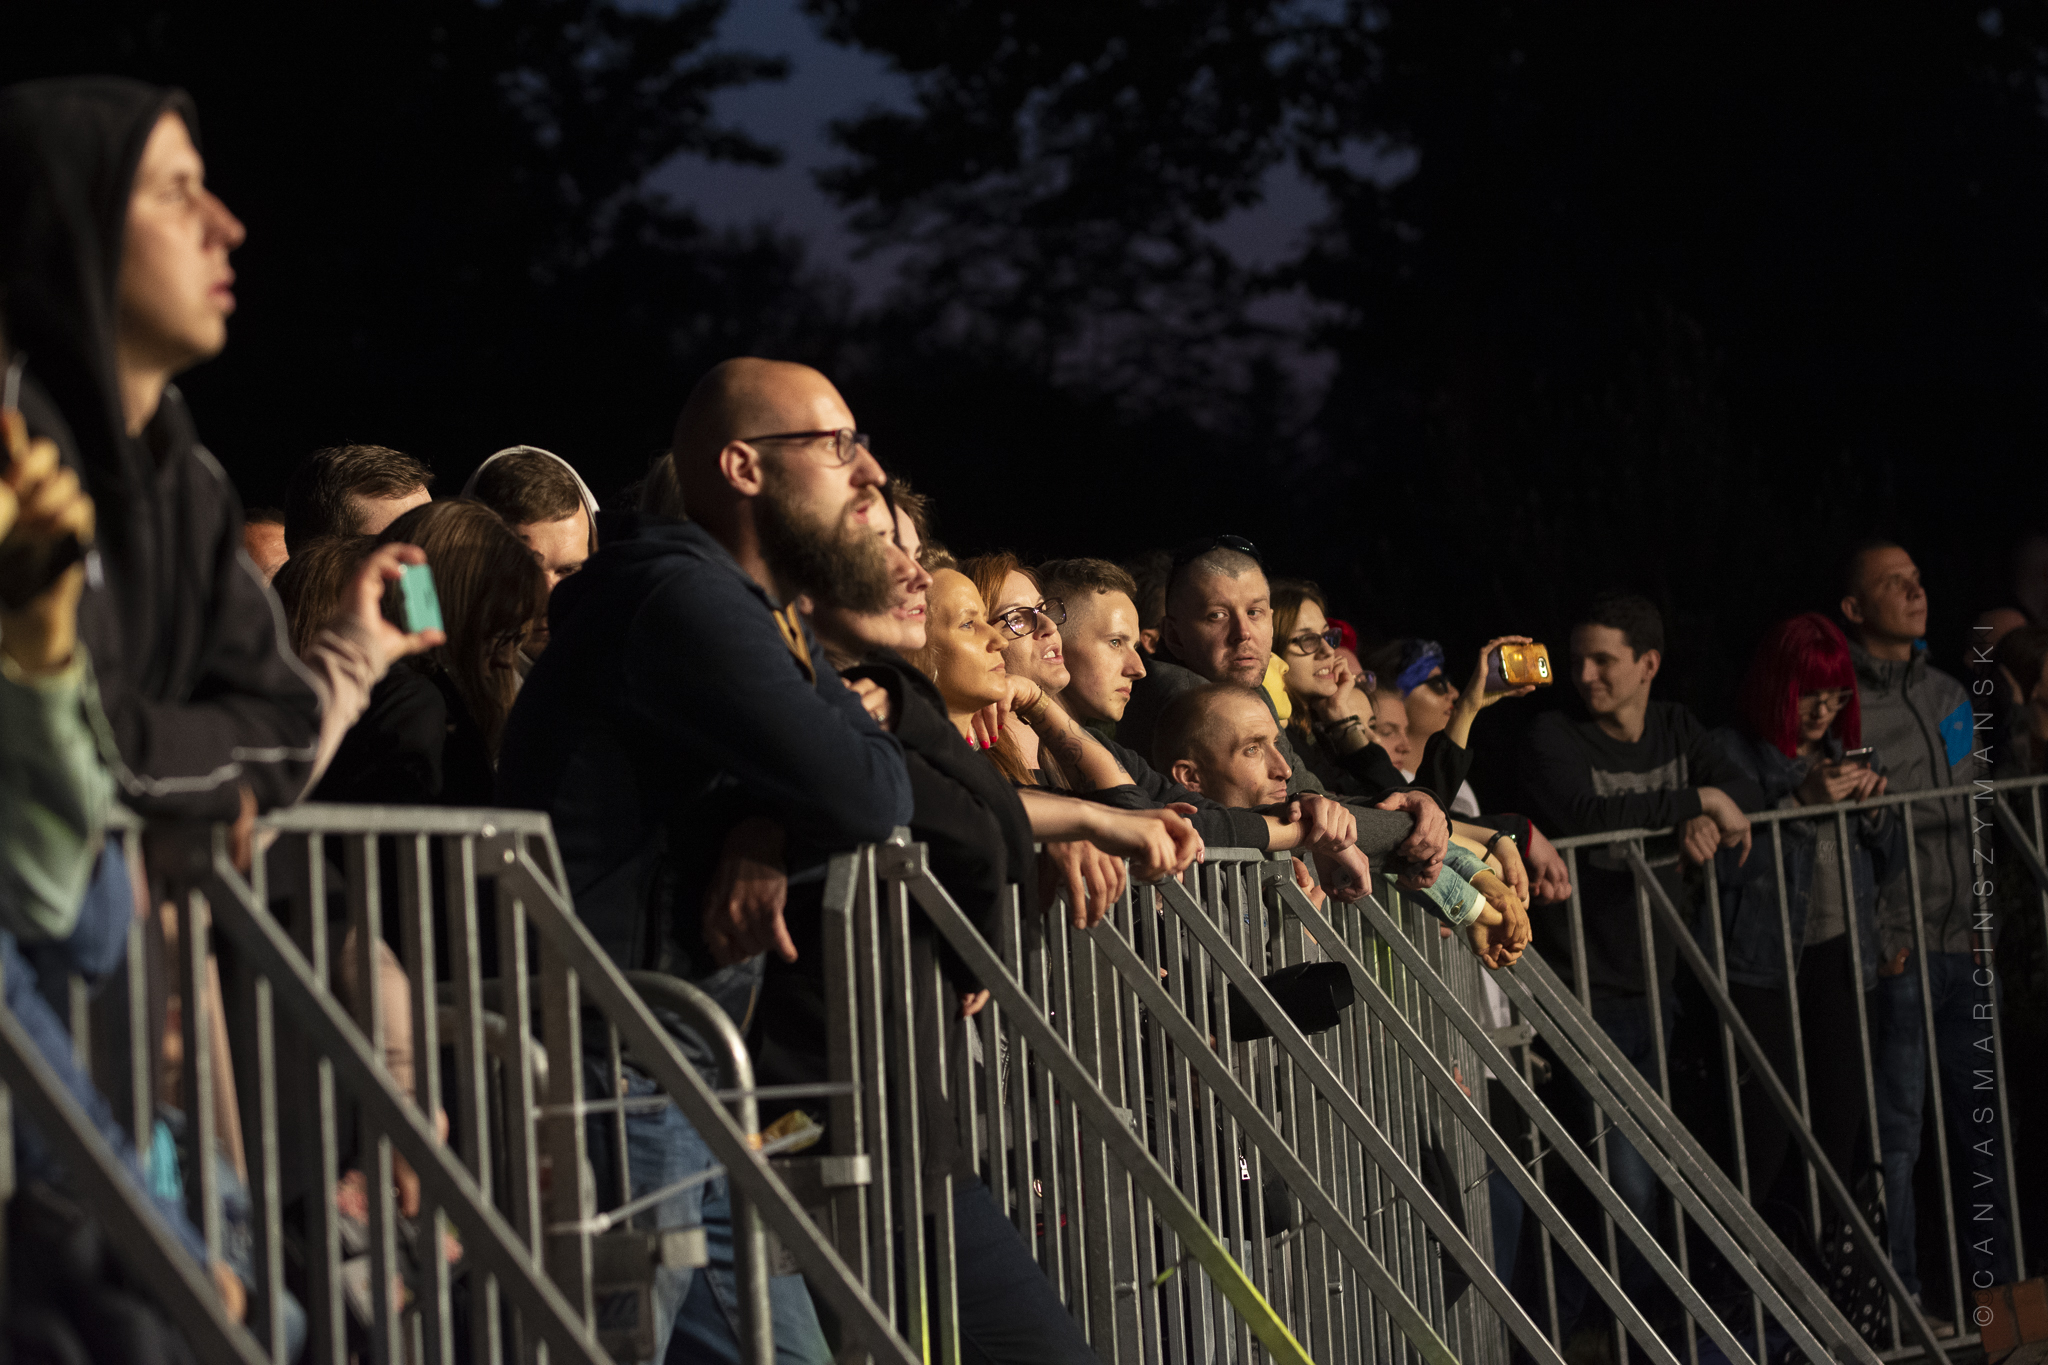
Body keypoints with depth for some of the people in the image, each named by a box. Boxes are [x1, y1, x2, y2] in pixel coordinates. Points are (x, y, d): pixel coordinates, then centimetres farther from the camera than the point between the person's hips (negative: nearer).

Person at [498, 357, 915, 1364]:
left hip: (689, 1088, 10)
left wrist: (771, 836, -10)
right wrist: (863, 724, 4)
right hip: (610, 1081, -10)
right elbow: (862, 794, -20)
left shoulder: (774, 626, 19)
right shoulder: (682, 598, -14)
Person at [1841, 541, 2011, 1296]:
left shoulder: (1949, 695, 15)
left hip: (1964, 948, 6)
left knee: (1984, 1119, 9)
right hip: (1895, 951, -6)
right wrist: (1874, 940, -14)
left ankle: (1995, 1282, 18)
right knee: (1896, 1128, -3)